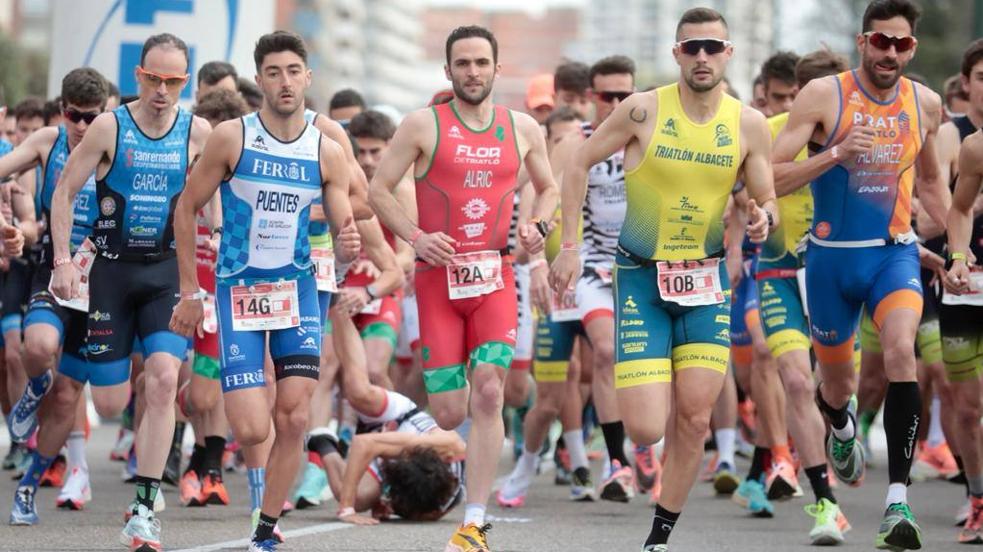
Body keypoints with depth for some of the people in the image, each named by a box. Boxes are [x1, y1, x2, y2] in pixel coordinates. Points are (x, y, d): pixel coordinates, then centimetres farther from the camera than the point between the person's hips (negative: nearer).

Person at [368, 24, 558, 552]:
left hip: (494, 278, 1)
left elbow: (548, 187, 22)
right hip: (439, 277, -1)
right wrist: (415, 237, -14)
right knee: (449, 415, -4)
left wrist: (539, 226, 2)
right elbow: (378, 190, 0)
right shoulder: (423, 125, -2)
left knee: (488, 392, -16)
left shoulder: (522, 129, 7)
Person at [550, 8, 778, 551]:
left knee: (693, 420, -5)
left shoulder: (748, 124, -3)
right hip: (641, 279, -3)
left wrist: (763, 218, -18)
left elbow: (766, 200, 6)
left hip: (706, 281, 3)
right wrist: (570, 247, -6)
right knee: (646, 430, -11)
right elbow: (578, 166, -1)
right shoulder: (643, 110, -11)